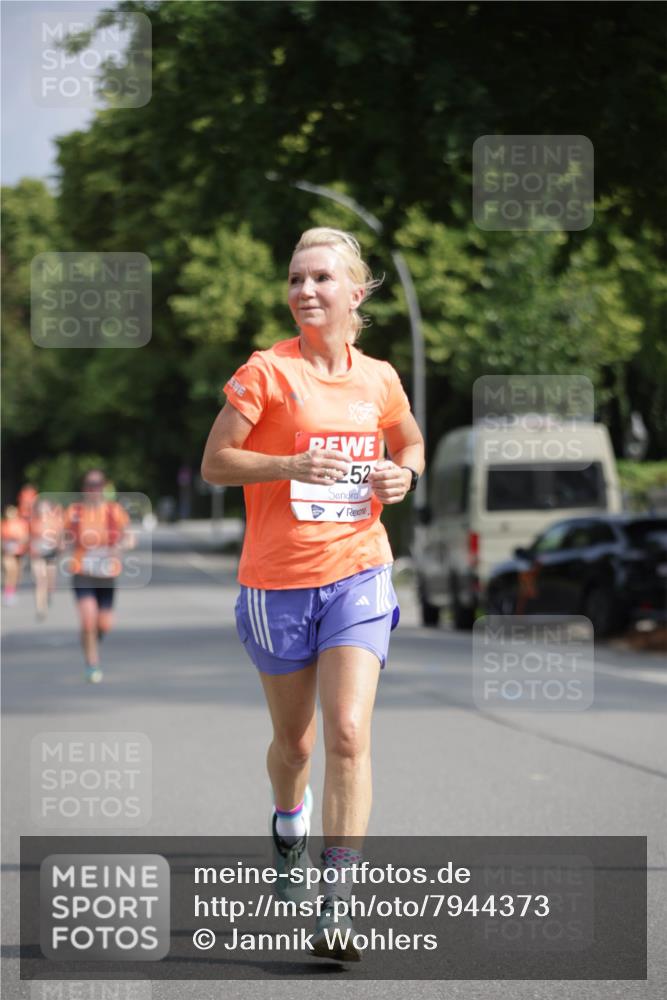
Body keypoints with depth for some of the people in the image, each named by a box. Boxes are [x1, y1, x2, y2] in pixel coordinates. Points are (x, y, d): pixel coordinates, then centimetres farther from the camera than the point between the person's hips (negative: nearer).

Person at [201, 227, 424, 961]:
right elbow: (213, 463, -6)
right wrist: (291, 464, -21)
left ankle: (337, 906, -14)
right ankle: (289, 825, 49)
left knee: (349, 733, -15)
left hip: (357, 575, 1)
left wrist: (403, 473, 0)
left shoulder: (379, 379, 5)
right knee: (294, 741, 13)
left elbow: (410, 442, 23)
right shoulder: (267, 372, -6)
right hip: (276, 581, -1)